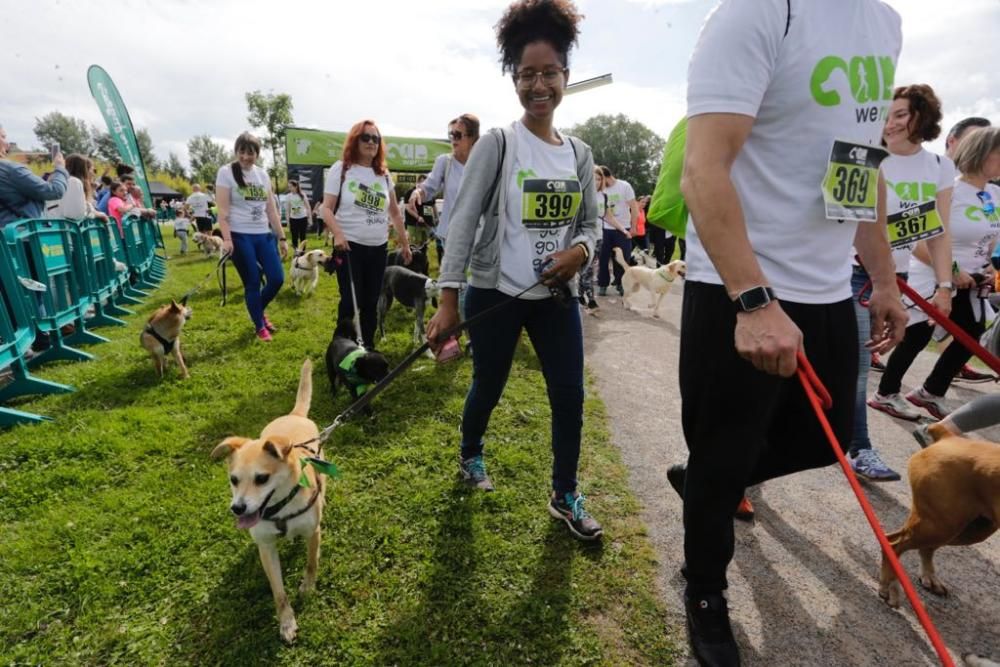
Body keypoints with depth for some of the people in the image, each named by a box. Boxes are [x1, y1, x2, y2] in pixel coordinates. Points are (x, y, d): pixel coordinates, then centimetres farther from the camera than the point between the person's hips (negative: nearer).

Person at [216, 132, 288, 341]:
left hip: (264, 235, 5)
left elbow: (271, 209, 13)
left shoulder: (262, 174, 11)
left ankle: (259, 311, 29)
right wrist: (227, 239, -19)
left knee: (277, 279, 1)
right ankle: (260, 326, 16)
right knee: (252, 283, 0)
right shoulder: (226, 172, -3)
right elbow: (223, 210, -9)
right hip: (240, 237, -5)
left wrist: (282, 237, 9)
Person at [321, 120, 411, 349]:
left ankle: (368, 348, 23)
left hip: (378, 248, 4)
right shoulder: (341, 169, -2)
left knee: (371, 302, 10)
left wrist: (405, 243, 15)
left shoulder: (384, 174, 10)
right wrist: (337, 234, -24)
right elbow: (327, 208, -7)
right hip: (349, 246, -4)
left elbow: (395, 212, 17)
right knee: (350, 301, -3)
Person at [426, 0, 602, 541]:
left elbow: (590, 222, 12)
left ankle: (565, 497, 26)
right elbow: (463, 220, -13)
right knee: (488, 389, 12)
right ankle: (470, 458, 44)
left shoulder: (579, 153, 6)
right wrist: (448, 297, -21)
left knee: (570, 396, 5)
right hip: (495, 294, -4)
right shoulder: (497, 145, -8)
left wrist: (579, 250, -13)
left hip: (556, 295, 4)